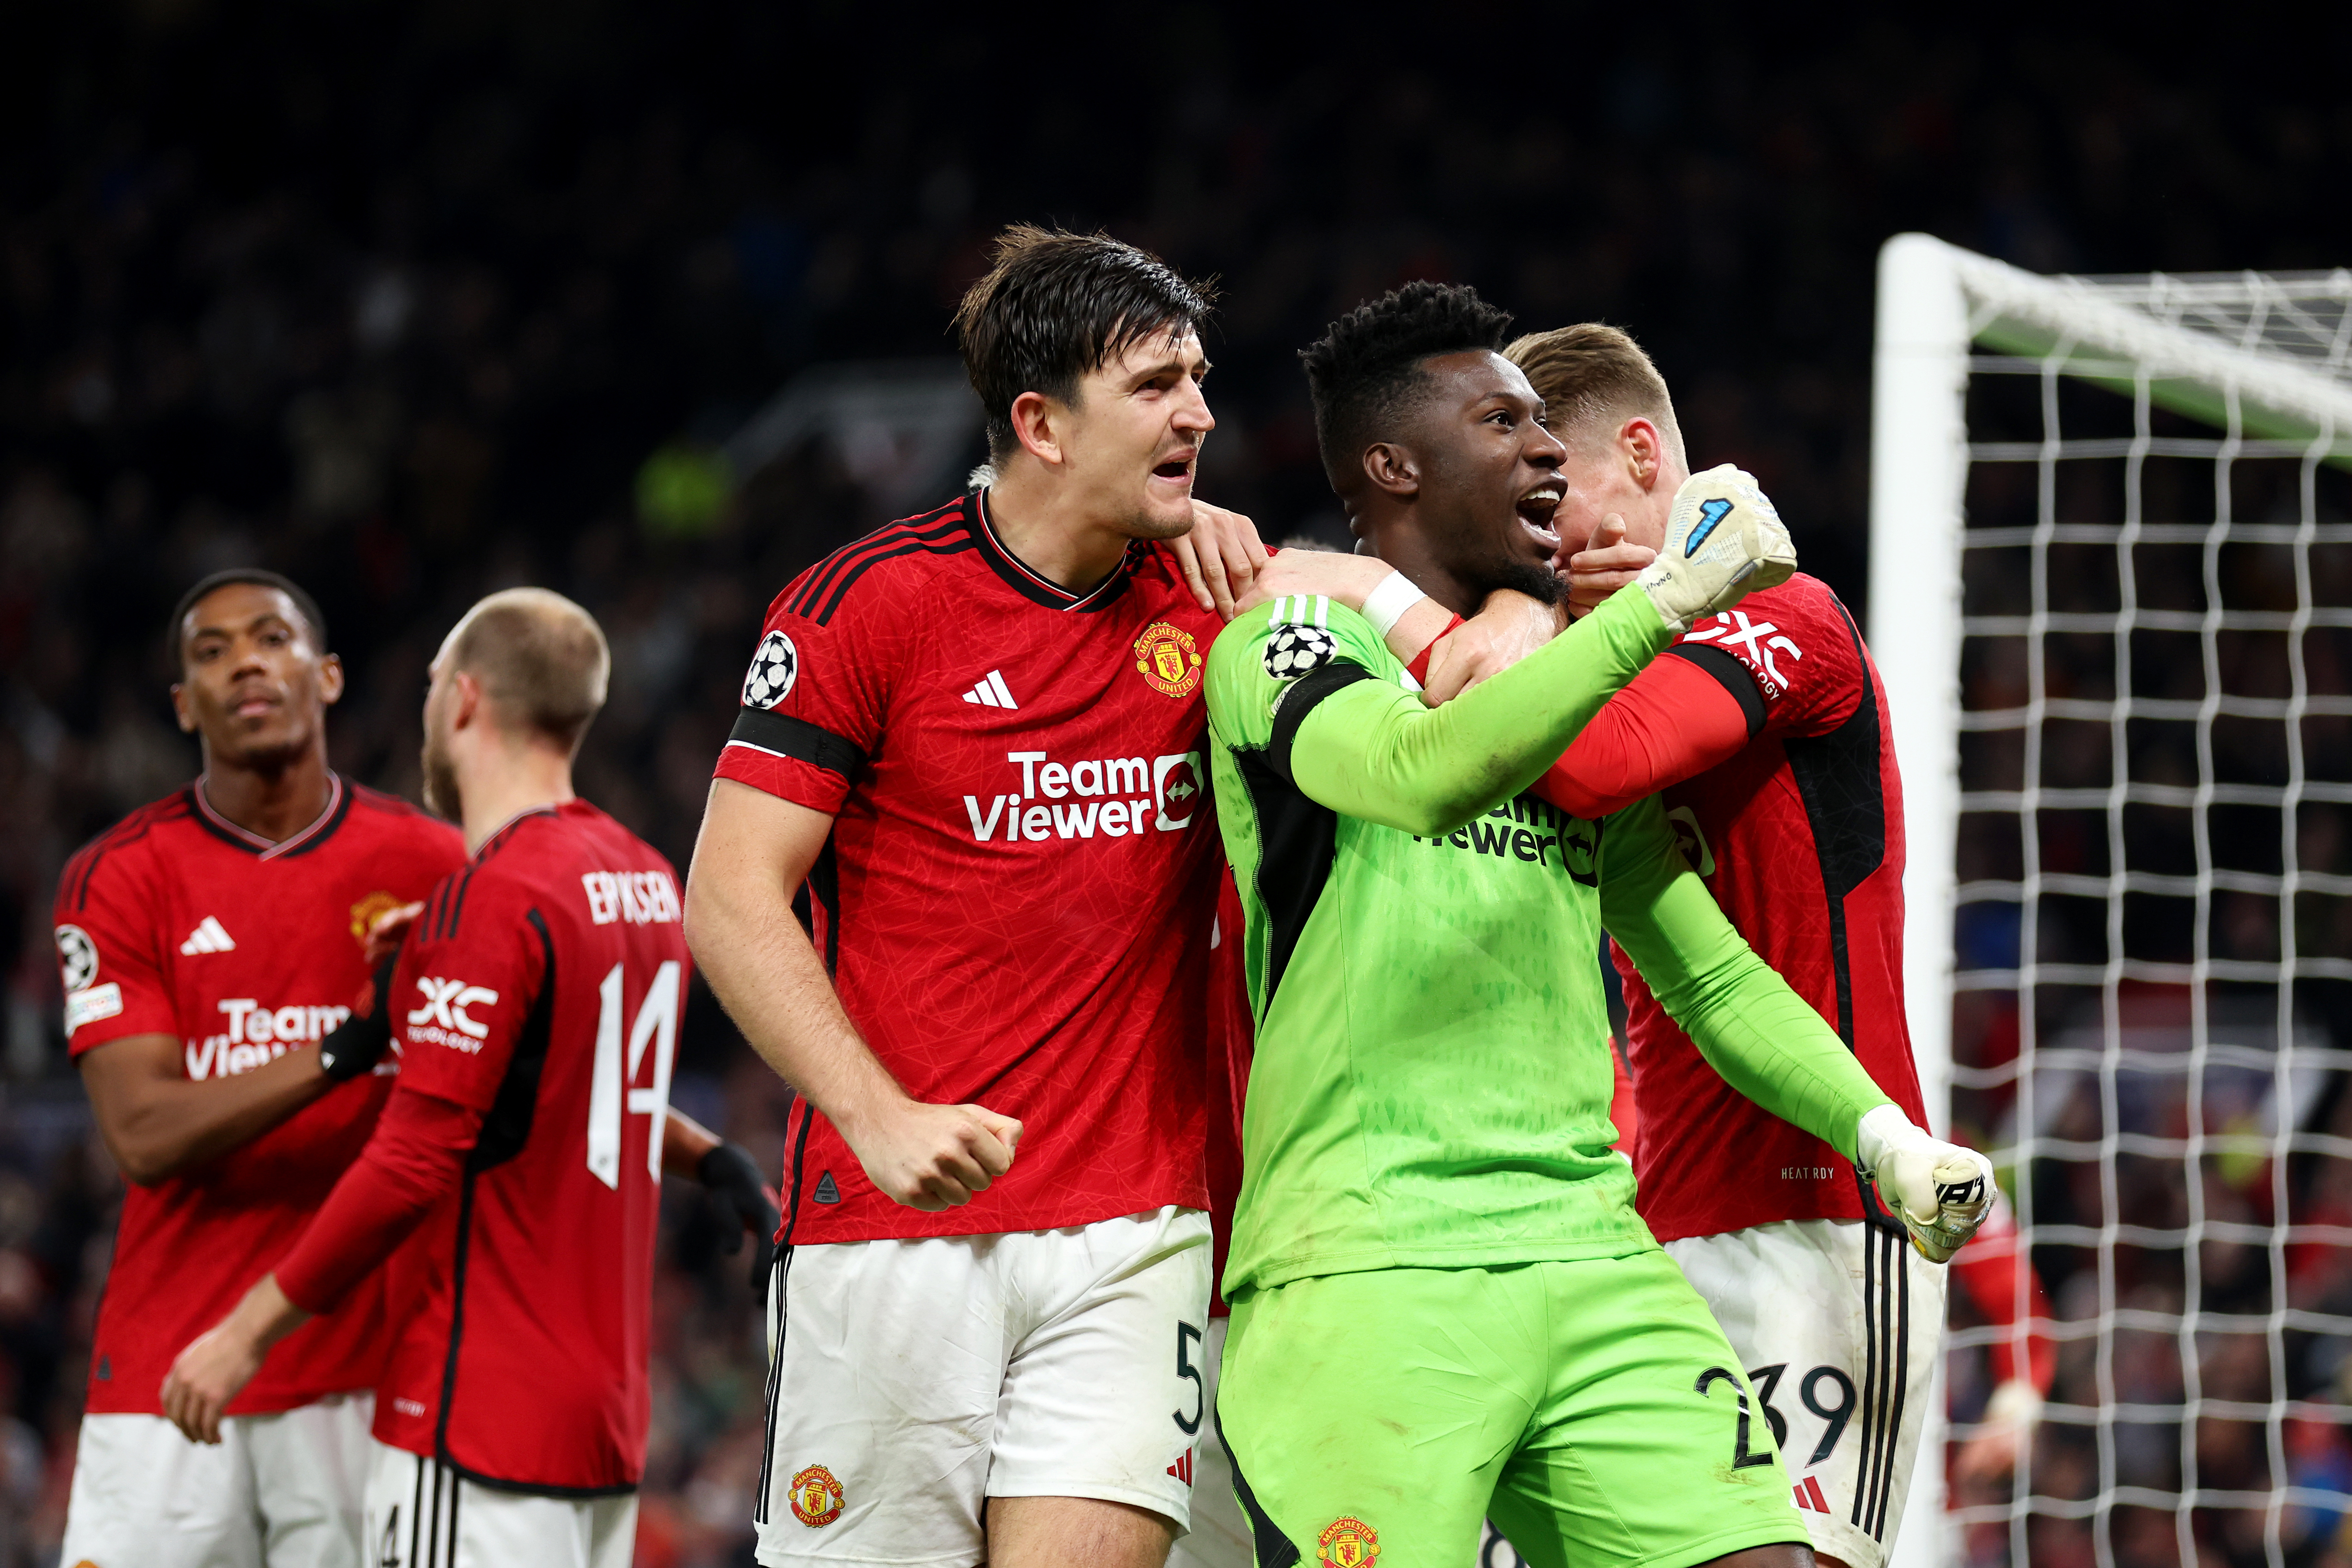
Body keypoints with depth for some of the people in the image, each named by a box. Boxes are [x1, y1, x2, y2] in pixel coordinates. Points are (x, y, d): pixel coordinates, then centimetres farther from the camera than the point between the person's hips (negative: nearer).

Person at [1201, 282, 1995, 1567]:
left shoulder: (1564, 687, 22)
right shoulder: (1288, 644, 1)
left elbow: (1711, 973, 26)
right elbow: (1425, 775, -22)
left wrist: (1879, 1129, 10)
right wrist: (1664, 598, -21)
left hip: (1593, 1260, 6)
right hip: (1365, 1269, -6)